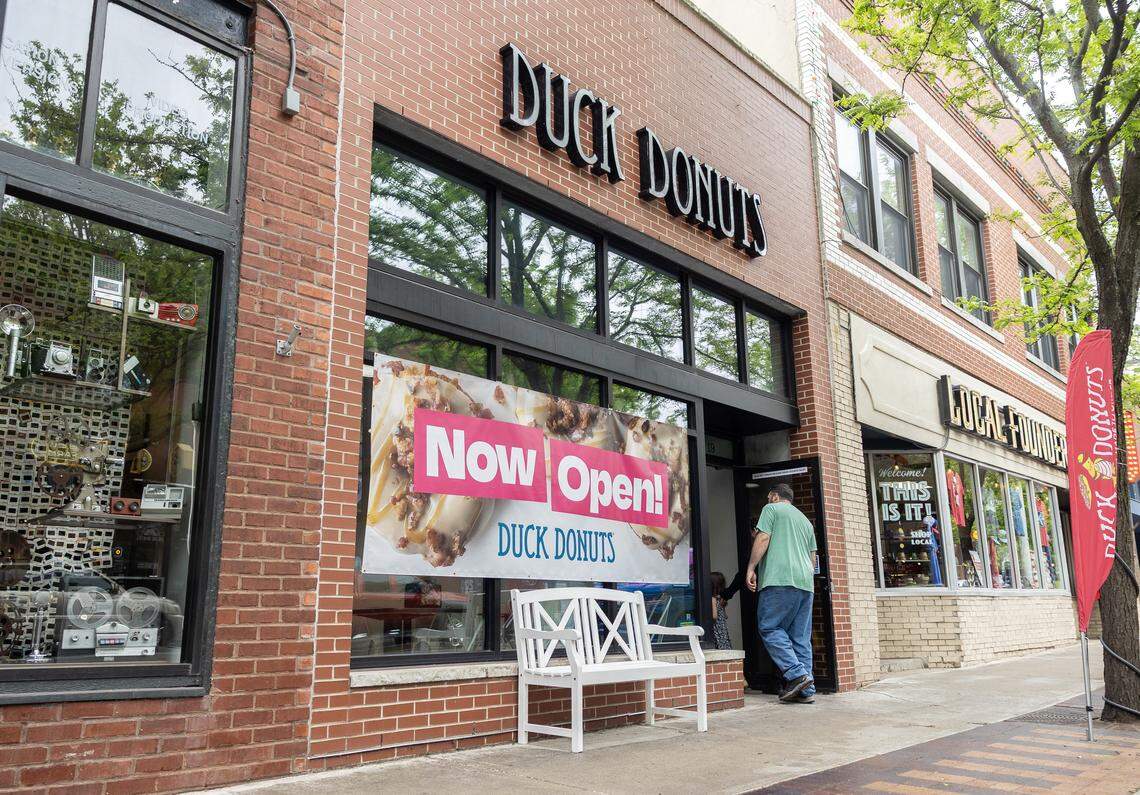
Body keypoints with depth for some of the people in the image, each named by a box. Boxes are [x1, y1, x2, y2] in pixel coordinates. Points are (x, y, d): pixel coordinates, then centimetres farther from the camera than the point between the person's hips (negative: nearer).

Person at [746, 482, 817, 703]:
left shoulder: (772, 509, 7)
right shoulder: (805, 520, 28)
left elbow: (762, 539, -6)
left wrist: (751, 568, -4)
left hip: (780, 579, -7)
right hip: (806, 582, 7)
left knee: (770, 628, -4)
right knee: (801, 637, 6)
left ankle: (797, 674, -16)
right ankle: (806, 690, 2)